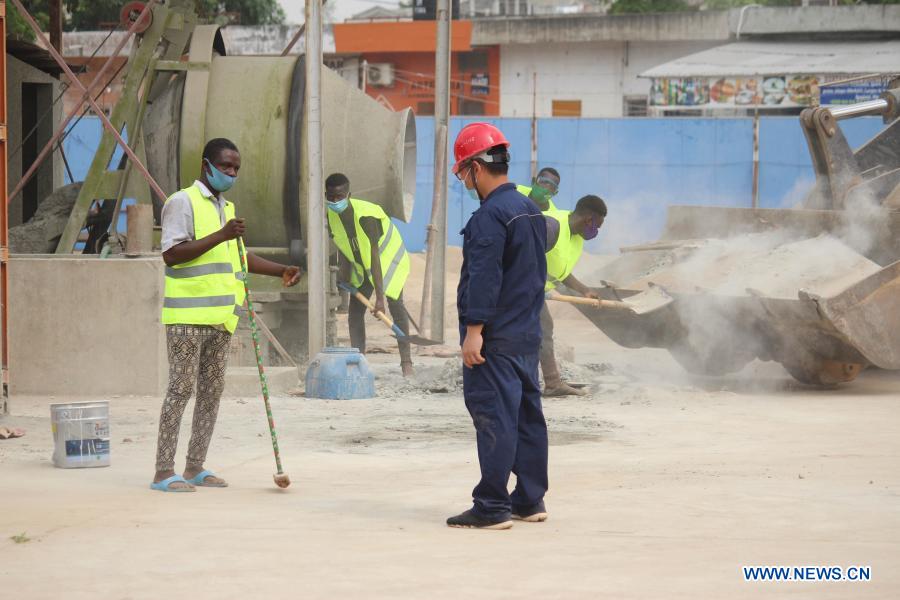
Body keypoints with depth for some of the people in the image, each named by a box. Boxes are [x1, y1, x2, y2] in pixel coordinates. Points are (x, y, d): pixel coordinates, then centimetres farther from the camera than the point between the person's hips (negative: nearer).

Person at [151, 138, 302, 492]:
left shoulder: (226, 207, 21)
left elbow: (237, 256, 32)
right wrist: (221, 236, -22)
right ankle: (164, 472, -9)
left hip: (220, 316, 8)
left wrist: (281, 271, 20)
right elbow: (171, 254, -18)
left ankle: (195, 467, 14)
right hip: (187, 316, -8)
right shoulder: (182, 202, -6)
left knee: (212, 391, 8)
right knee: (181, 389, -10)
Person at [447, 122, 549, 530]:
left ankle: (492, 508, -8)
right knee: (527, 413, 13)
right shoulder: (530, 210, 15)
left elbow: (484, 278, -21)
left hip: (496, 339, -9)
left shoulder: (490, 216, -15)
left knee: (494, 417, -8)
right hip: (528, 335, 9)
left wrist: (474, 331, -20)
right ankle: (530, 500, 18)